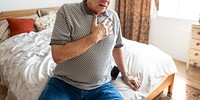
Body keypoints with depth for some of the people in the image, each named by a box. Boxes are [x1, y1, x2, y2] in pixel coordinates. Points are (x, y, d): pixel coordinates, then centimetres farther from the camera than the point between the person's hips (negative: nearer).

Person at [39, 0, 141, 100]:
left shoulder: (113, 17, 3)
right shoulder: (66, 11, -10)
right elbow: (57, 56, -18)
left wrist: (125, 75, 23)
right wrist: (95, 37, -17)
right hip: (64, 83, -2)